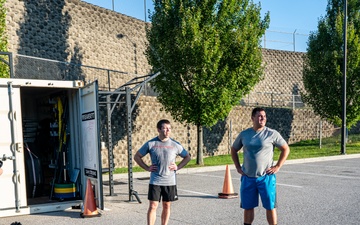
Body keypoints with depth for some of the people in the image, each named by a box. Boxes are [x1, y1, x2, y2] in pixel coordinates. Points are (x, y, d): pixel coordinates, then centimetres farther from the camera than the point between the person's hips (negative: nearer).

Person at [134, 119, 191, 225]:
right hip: (155, 181, -2)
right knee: (153, 206, -4)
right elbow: (137, 156, 6)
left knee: (167, 206, 10)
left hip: (170, 182, 2)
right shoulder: (151, 144, -3)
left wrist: (178, 167, 0)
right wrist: (147, 168, -3)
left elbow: (187, 157, 13)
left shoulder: (175, 145, 1)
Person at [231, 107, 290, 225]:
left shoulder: (272, 134, -4)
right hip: (248, 177, 3)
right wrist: (238, 167, 9)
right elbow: (233, 150, 18)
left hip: (266, 177, -2)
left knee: (270, 206, 2)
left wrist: (277, 166, -4)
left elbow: (286, 149, 3)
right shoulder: (244, 134, 5)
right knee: (247, 206, 10)